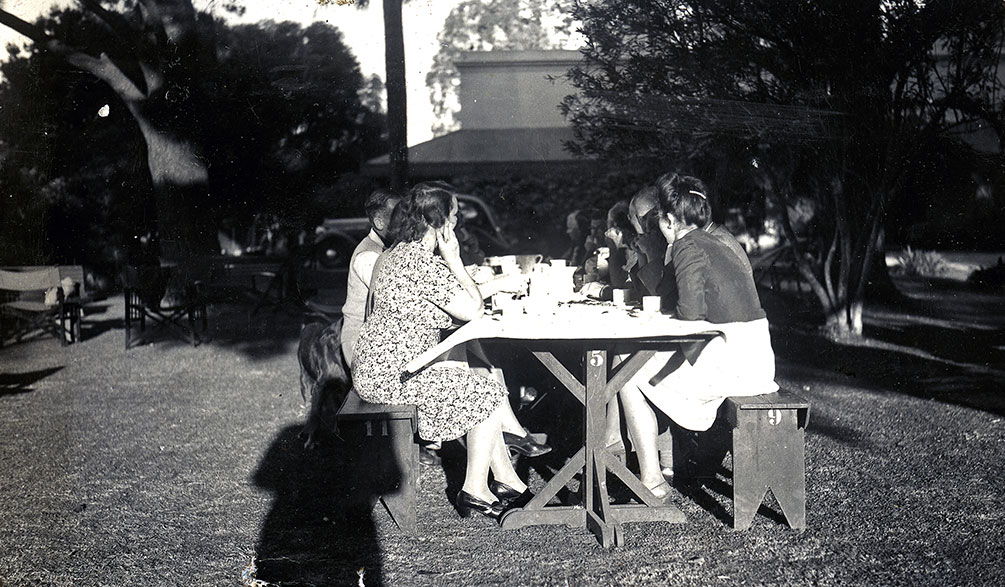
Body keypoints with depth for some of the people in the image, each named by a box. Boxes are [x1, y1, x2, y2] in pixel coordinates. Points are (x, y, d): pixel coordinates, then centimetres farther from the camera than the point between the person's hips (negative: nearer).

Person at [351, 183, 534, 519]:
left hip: (382, 366, 11)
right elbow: (472, 310, -16)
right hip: (391, 374, -11)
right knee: (490, 394, -4)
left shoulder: (399, 253, 12)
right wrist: (454, 261, -9)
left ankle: (507, 480, 19)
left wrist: (498, 285, 20)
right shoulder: (424, 263, -22)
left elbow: (457, 299, 19)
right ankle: (474, 492, 6)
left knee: (479, 379, 16)